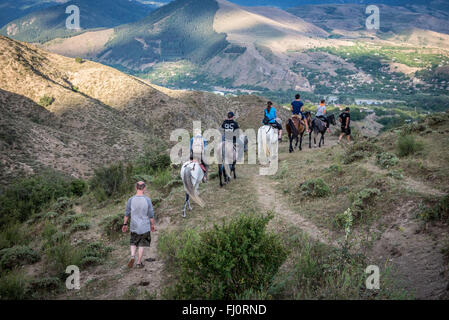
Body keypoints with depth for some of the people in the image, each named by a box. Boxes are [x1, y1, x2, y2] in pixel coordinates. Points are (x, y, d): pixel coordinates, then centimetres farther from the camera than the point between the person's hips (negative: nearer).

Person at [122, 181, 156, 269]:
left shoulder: (131, 200, -9)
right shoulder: (147, 200, -12)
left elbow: (127, 214, -1)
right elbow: (151, 215, -6)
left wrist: (125, 224, 11)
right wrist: (152, 225, 7)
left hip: (134, 227, 1)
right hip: (145, 227, -1)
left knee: (133, 243, 18)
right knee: (141, 245, 10)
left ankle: (132, 256, -3)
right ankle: (139, 262, 12)